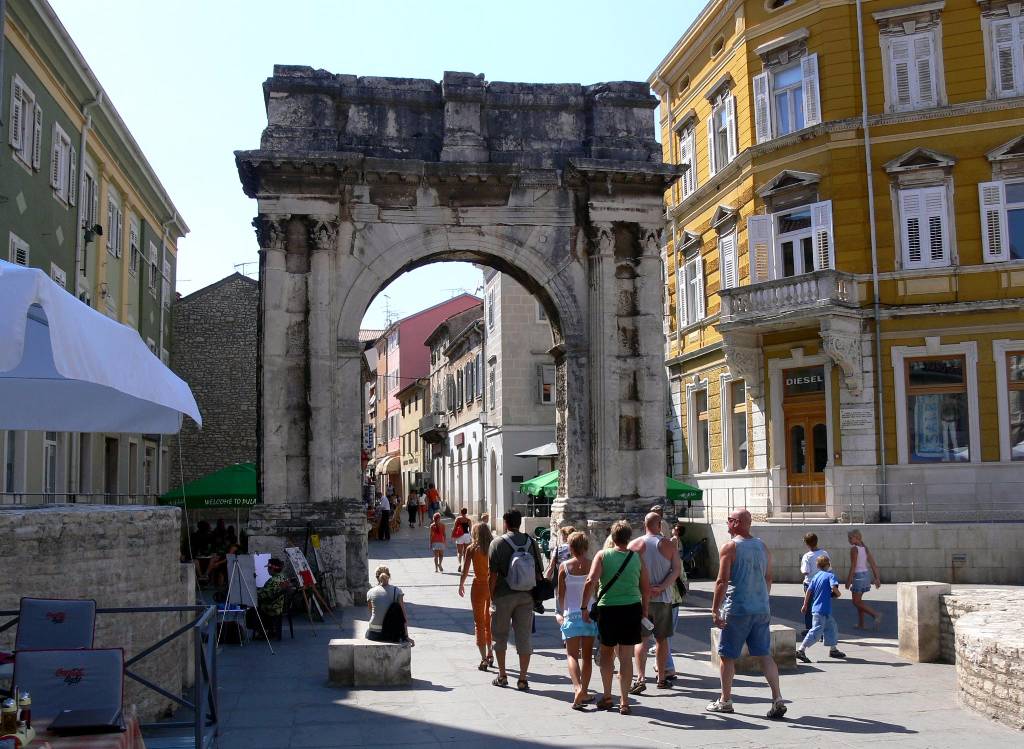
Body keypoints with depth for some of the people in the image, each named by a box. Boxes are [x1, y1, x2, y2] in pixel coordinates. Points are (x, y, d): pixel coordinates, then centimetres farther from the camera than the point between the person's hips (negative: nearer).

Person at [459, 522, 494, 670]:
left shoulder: (472, 549, -7)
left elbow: (465, 571, -6)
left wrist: (461, 585, 9)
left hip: (479, 586, -3)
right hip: (493, 586, 3)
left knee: (479, 623, 4)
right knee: (489, 621, 21)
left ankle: (484, 659, -2)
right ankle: (490, 654, 30)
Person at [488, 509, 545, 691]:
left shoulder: (498, 543, -8)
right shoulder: (531, 542, 3)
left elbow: (493, 574, -11)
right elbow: (538, 573, 4)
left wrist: (491, 598, -4)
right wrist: (536, 596, 13)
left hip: (503, 596, -3)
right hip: (526, 596, 3)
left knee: (500, 636, 14)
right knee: (524, 638, 7)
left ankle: (502, 676, 20)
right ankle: (523, 679, 7)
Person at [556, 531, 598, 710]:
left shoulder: (564, 566, -4)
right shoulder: (593, 565, -3)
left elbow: (560, 594, 1)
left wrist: (560, 613, 16)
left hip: (571, 614, -1)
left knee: (572, 654, 0)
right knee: (587, 655, 12)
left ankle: (578, 688, -20)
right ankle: (584, 691, 16)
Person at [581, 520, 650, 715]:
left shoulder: (602, 555, -4)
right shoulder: (637, 557, 2)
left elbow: (591, 582, -14)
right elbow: (646, 588, 6)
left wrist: (584, 607, -7)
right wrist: (644, 610, 18)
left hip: (607, 609, -1)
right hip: (632, 609, 1)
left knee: (607, 653, 17)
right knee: (626, 657, 5)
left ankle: (607, 697, 24)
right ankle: (624, 702, 5)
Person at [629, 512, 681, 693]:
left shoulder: (635, 544, -2)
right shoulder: (669, 545, 0)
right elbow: (677, 569, -8)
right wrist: (661, 588, -13)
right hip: (663, 598, 1)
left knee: (641, 639, 2)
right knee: (661, 639, 13)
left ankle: (641, 678, -11)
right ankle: (662, 679, 19)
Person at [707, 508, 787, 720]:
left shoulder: (730, 547, -10)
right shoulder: (762, 546, 9)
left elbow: (722, 581, -14)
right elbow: (768, 579, 16)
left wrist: (715, 610, -10)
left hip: (737, 609, -6)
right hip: (762, 609, 6)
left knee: (727, 655, 7)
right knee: (765, 654, 8)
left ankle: (725, 701, 16)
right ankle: (777, 699, -2)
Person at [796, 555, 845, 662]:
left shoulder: (815, 576, 12)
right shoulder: (830, 575, -7)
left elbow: (808, 591, 10)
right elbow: (834, 587, -24)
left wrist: (805, 605, 15)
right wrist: (838, 594, -3)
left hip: (815, 608, 8)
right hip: (823, 609, -8)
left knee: (832, 627, 22)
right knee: (816, 631, -9)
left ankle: (833, 649, 29)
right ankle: (801, 650, -15)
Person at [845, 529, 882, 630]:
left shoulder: (854, 549, -14)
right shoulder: (865, 548, 9)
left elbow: (853, 566, -18)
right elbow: (873, 564, 9)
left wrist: (849, 581, -14)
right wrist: (876, 578, 13)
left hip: (858, 575, -9)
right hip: (866, 574, 9)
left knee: (856, 602, -2)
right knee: (858, 600, 18)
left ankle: (876, 614, -17)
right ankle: (861, 624, 20)